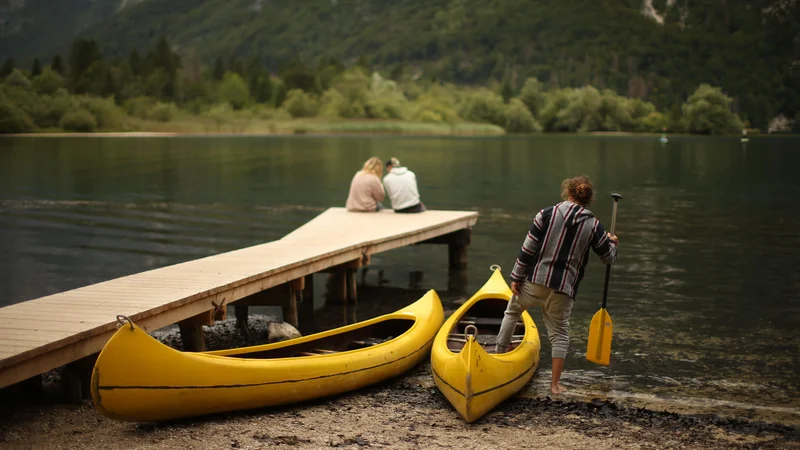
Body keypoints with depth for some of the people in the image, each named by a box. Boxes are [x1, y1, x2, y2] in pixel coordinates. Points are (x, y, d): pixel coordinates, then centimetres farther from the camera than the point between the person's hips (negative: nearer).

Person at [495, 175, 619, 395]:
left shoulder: (547, 214, -7)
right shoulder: (594, 226, -2)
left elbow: (527, 249, -7)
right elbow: (608, 257, 10)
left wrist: (517, 277, 0)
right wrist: (611, 242, 32)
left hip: (534, 281, -1)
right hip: (563, 288, 1)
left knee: (512, 312, 25)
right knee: (559, 333, 12)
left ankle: (499, 355, 35)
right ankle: (555, 384, 10)